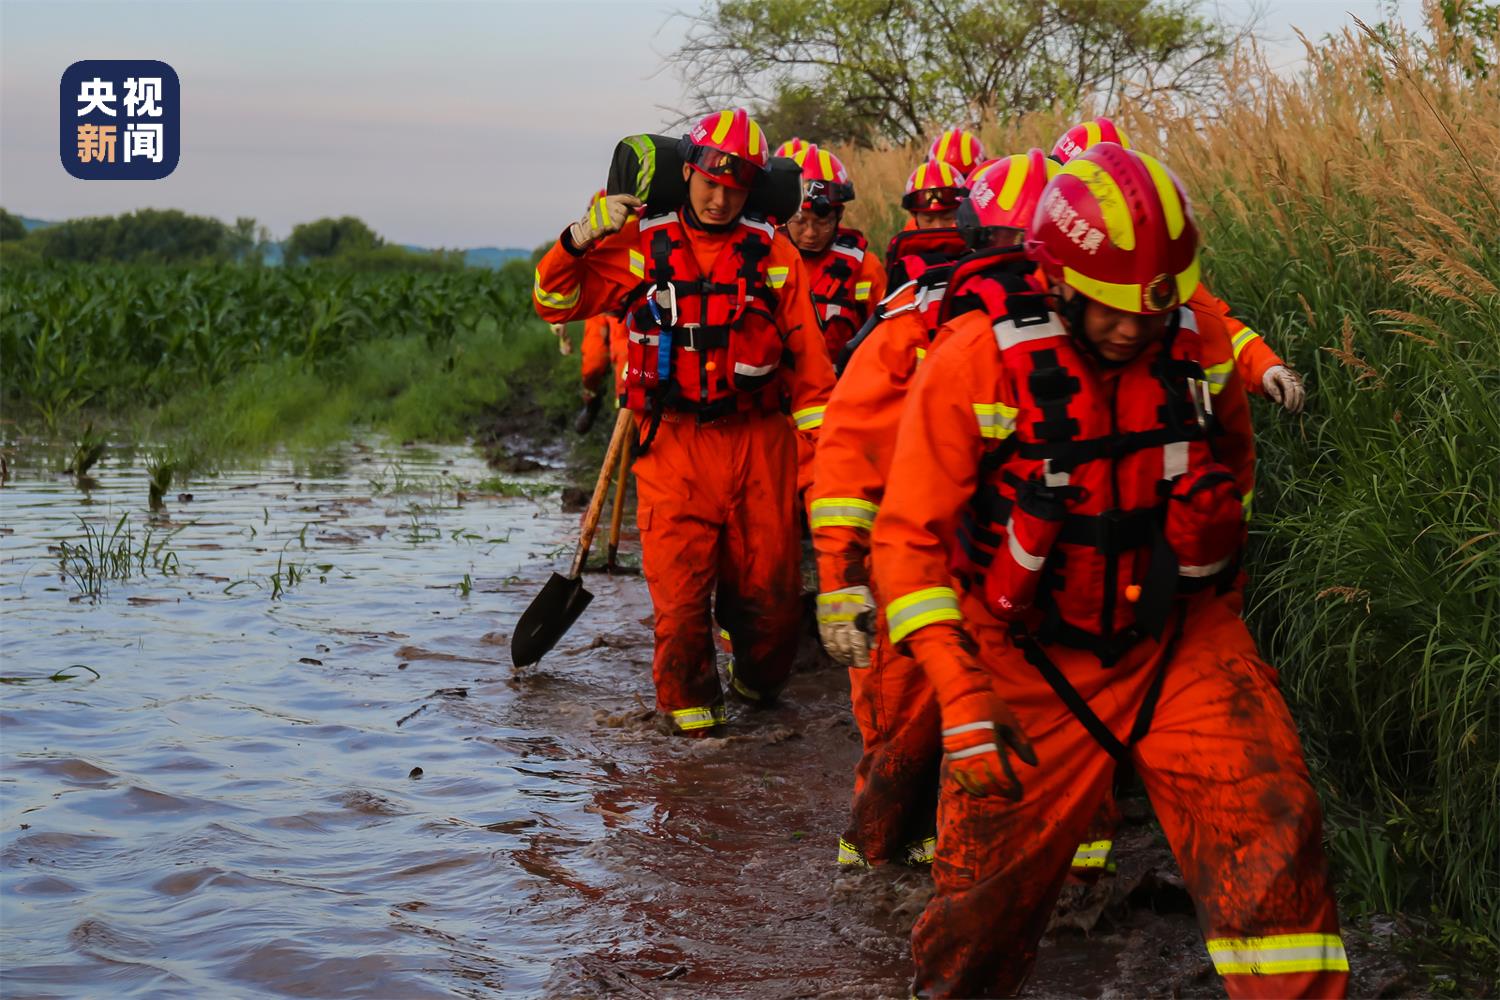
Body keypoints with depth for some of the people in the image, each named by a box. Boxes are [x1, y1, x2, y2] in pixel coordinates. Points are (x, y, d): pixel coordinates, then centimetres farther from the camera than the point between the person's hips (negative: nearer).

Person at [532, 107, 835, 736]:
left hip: (759, 442, 1)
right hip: (674, 444, -1)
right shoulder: (642, 247, 4)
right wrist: (582, 238, -12)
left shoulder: (774, 255, 8)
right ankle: (687, 701, 14)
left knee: (770, 584, 4)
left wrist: (822, 437, 6)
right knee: (679, 587, -7)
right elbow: (555, 303, 3)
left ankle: (759, 681, 31)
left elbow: (806, 356, 10)